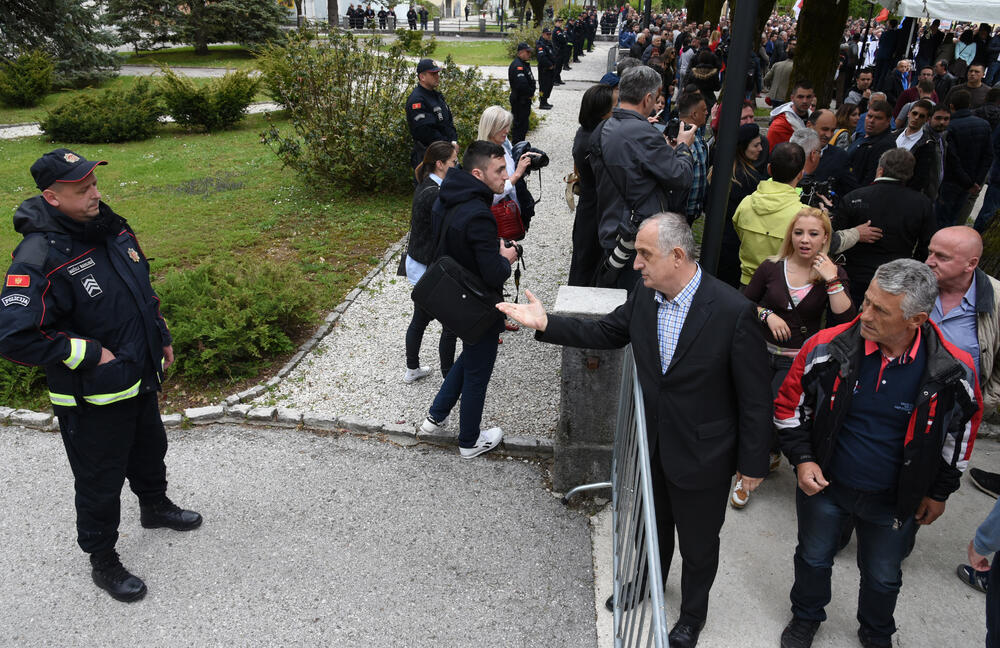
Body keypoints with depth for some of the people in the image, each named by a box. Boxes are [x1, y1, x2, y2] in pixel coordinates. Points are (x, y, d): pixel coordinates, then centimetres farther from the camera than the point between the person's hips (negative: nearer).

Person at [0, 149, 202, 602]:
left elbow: (143, 290, 16)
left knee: (149, 451, 29)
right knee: (100, 483, 10)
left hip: (140, 379, 8)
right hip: (92, 399, -7)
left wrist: (160, 337, 15)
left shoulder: (112, 230, -1)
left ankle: (155, 506, 56)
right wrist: (89, 354, -25)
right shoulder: (40, 258, -26)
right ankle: (103, 563, 31)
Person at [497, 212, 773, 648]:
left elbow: (755, 398, -19)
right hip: (652, 446, 5)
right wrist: (546, 324, -4)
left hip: (702, 457, -5)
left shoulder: (733, 311, -28)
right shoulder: (644, 294, -11)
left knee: (697, 544, 20)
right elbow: (606, 334, 7)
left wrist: (753, 463, -10)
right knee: (653, 527, 29)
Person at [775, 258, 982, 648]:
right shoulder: (828, 347, -21)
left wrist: (939, 492, 5)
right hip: (825, 484, 0)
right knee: (814, 558, 22)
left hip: (893, 499, 0)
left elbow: (961, 430, -2)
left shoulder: (953, 370, -21)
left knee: (883, 577, 22)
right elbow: (789, 403, -5)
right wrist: (802, 459, -11)